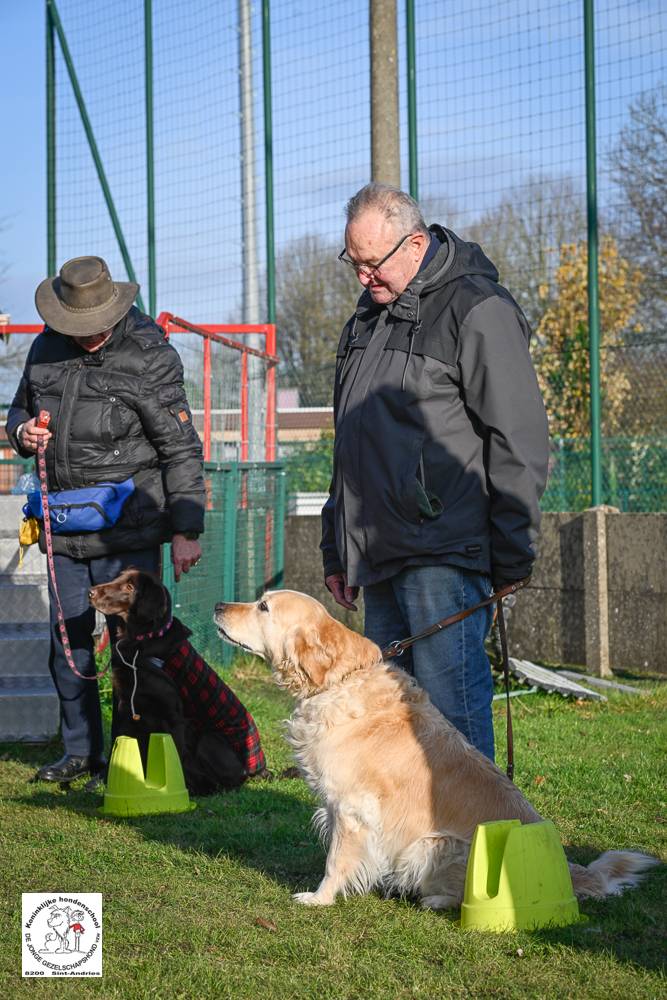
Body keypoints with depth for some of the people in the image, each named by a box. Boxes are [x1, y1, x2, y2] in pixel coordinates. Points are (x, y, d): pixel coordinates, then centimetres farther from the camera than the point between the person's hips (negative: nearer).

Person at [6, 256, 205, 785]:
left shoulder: (149, 358, -10)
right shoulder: (47, 349, 6)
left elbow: (182, 451, -9)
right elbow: (20, 408, 24)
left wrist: (186, 529, -13)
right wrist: (24, 432, -1)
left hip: (128, 531, -6)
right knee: (67, 642, 12)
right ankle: (82, 751, 25)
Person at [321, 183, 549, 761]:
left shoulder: (478, 308, -6)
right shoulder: (369, 315, 20)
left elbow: (519, 444, -9)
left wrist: (511, 559, -13)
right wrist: (337, 551, 22)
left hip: (445, 560, -8)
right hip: (380, 561, 8)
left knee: (449, 706, -10)